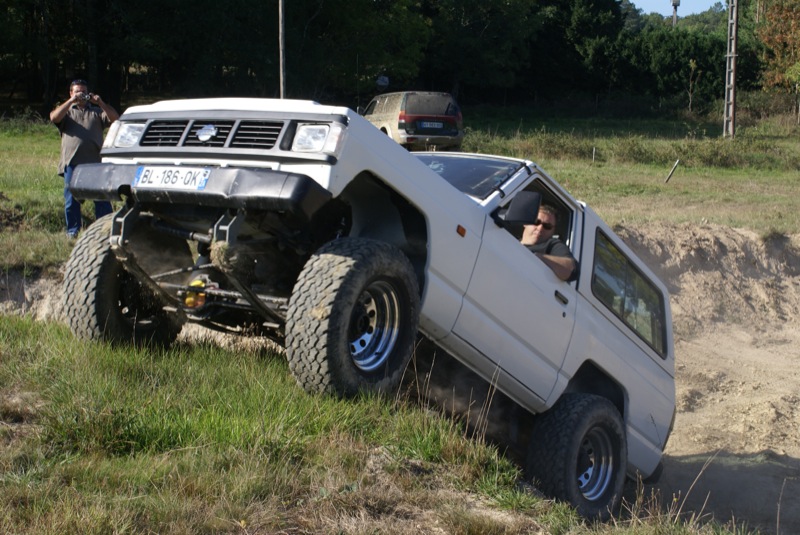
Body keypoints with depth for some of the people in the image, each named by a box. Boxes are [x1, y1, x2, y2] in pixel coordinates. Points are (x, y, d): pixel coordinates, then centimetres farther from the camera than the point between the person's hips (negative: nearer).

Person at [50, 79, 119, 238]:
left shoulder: (97, 112, 21)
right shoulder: (67, 111, 18)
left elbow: (115, 119, 6)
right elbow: (54, 117, -4)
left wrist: (100, 103, -5)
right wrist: (71, 101, -10)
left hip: (95, 162, 0)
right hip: (72, 163, 0)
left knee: (102, 199, -6)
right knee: (71, 200, 2)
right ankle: (72, 231, 10)